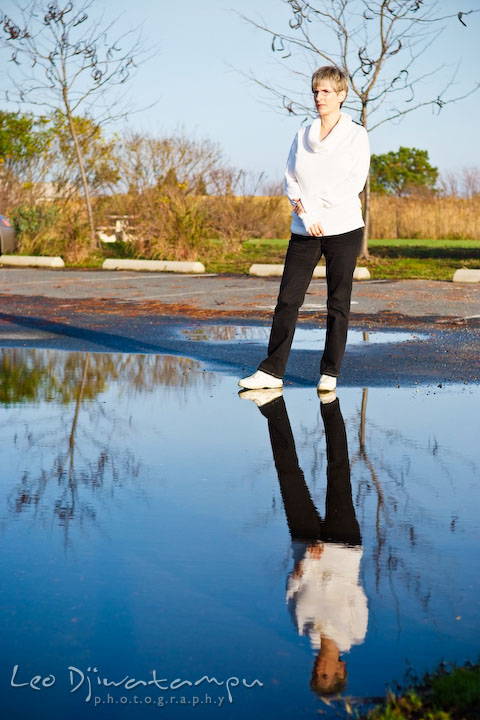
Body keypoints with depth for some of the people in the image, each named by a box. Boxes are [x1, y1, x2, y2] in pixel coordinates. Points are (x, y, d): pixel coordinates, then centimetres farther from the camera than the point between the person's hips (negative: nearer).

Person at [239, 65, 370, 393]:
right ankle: (272, 371, 3)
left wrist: (316, 205, -13)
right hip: (304, 231, 3)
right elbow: (290, 179, 8)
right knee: (288, 299, -1)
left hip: (343, 228, -3)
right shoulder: (303, 135, 12)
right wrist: (303, 211, -9)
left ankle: (330, 373, 10)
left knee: (338, 303, 2)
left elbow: (356, 182, -7)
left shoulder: (356, 135, 1)